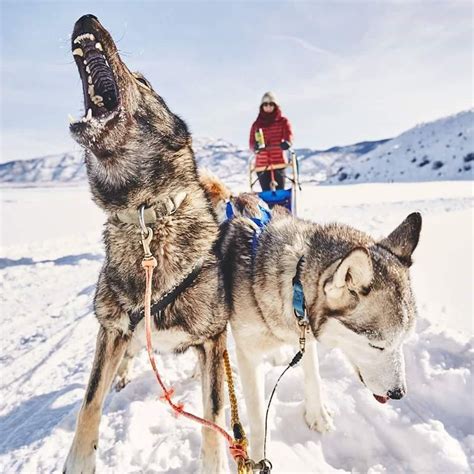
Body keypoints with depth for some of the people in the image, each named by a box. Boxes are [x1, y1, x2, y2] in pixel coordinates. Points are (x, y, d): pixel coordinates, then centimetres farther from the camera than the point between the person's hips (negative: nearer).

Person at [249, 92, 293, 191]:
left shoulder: (283, 121, 9)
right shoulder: (256, 124, 12)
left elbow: (289, 134, -8)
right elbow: (252, 143, 4)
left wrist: (286, 142, -32)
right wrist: (256, 146, -21)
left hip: (279, 163, -1)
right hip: (261, 165, 1)